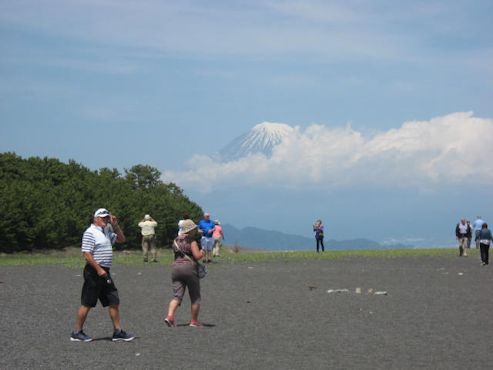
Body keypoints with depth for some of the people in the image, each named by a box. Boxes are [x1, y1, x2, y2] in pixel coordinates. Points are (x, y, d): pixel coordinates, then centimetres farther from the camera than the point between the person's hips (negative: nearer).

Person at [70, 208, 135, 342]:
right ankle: (77, 333, 6)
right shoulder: (90, 232, -11)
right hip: (94, 272, -9)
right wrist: (98, 269, -21)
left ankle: (117, 332, 11)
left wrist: (115, 225, 9)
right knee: (87, 304, -3)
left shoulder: (106, 232, 17)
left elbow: (121, 239, 24)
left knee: (114, 301, 7)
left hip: (104, 272, 9)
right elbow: (86, 253, -18)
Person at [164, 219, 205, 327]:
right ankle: (194, 321, 12)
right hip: (189, 268, -6)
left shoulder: (176, 240, 15)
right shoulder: (191, 241, -7)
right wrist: (202, 252, 8)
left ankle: (170, 316, -22)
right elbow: (197, 256, -14)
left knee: (177, 295, 0)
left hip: (175, 267, 6)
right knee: (195, 297, 8)